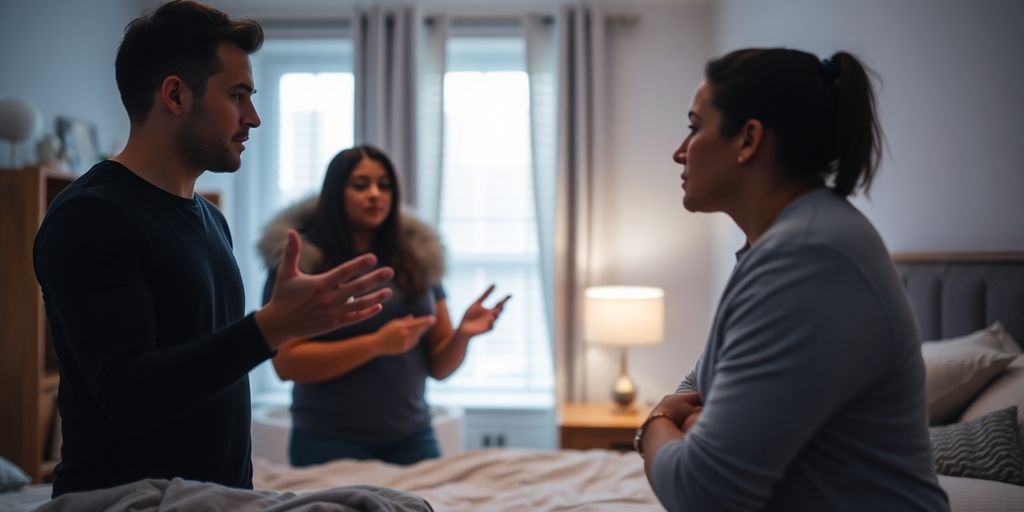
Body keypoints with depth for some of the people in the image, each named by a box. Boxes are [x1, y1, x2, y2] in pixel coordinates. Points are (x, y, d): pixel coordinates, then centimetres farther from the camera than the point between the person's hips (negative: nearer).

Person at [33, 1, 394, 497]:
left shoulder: (209, 218, 10)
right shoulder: (89, 218, -16)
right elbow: (129, 395, -25)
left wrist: (241, 490, 16)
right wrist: (273, 325, -33)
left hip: (222, 494, 8)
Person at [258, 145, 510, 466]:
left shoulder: (417, 259, 7)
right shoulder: (300, 261, -5)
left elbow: (438, 366, 9)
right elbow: (287, 363, -13)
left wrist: (462, 334, -12)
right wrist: (376, 344, -21)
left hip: (412, 438, 4)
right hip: (330, 442, -3)